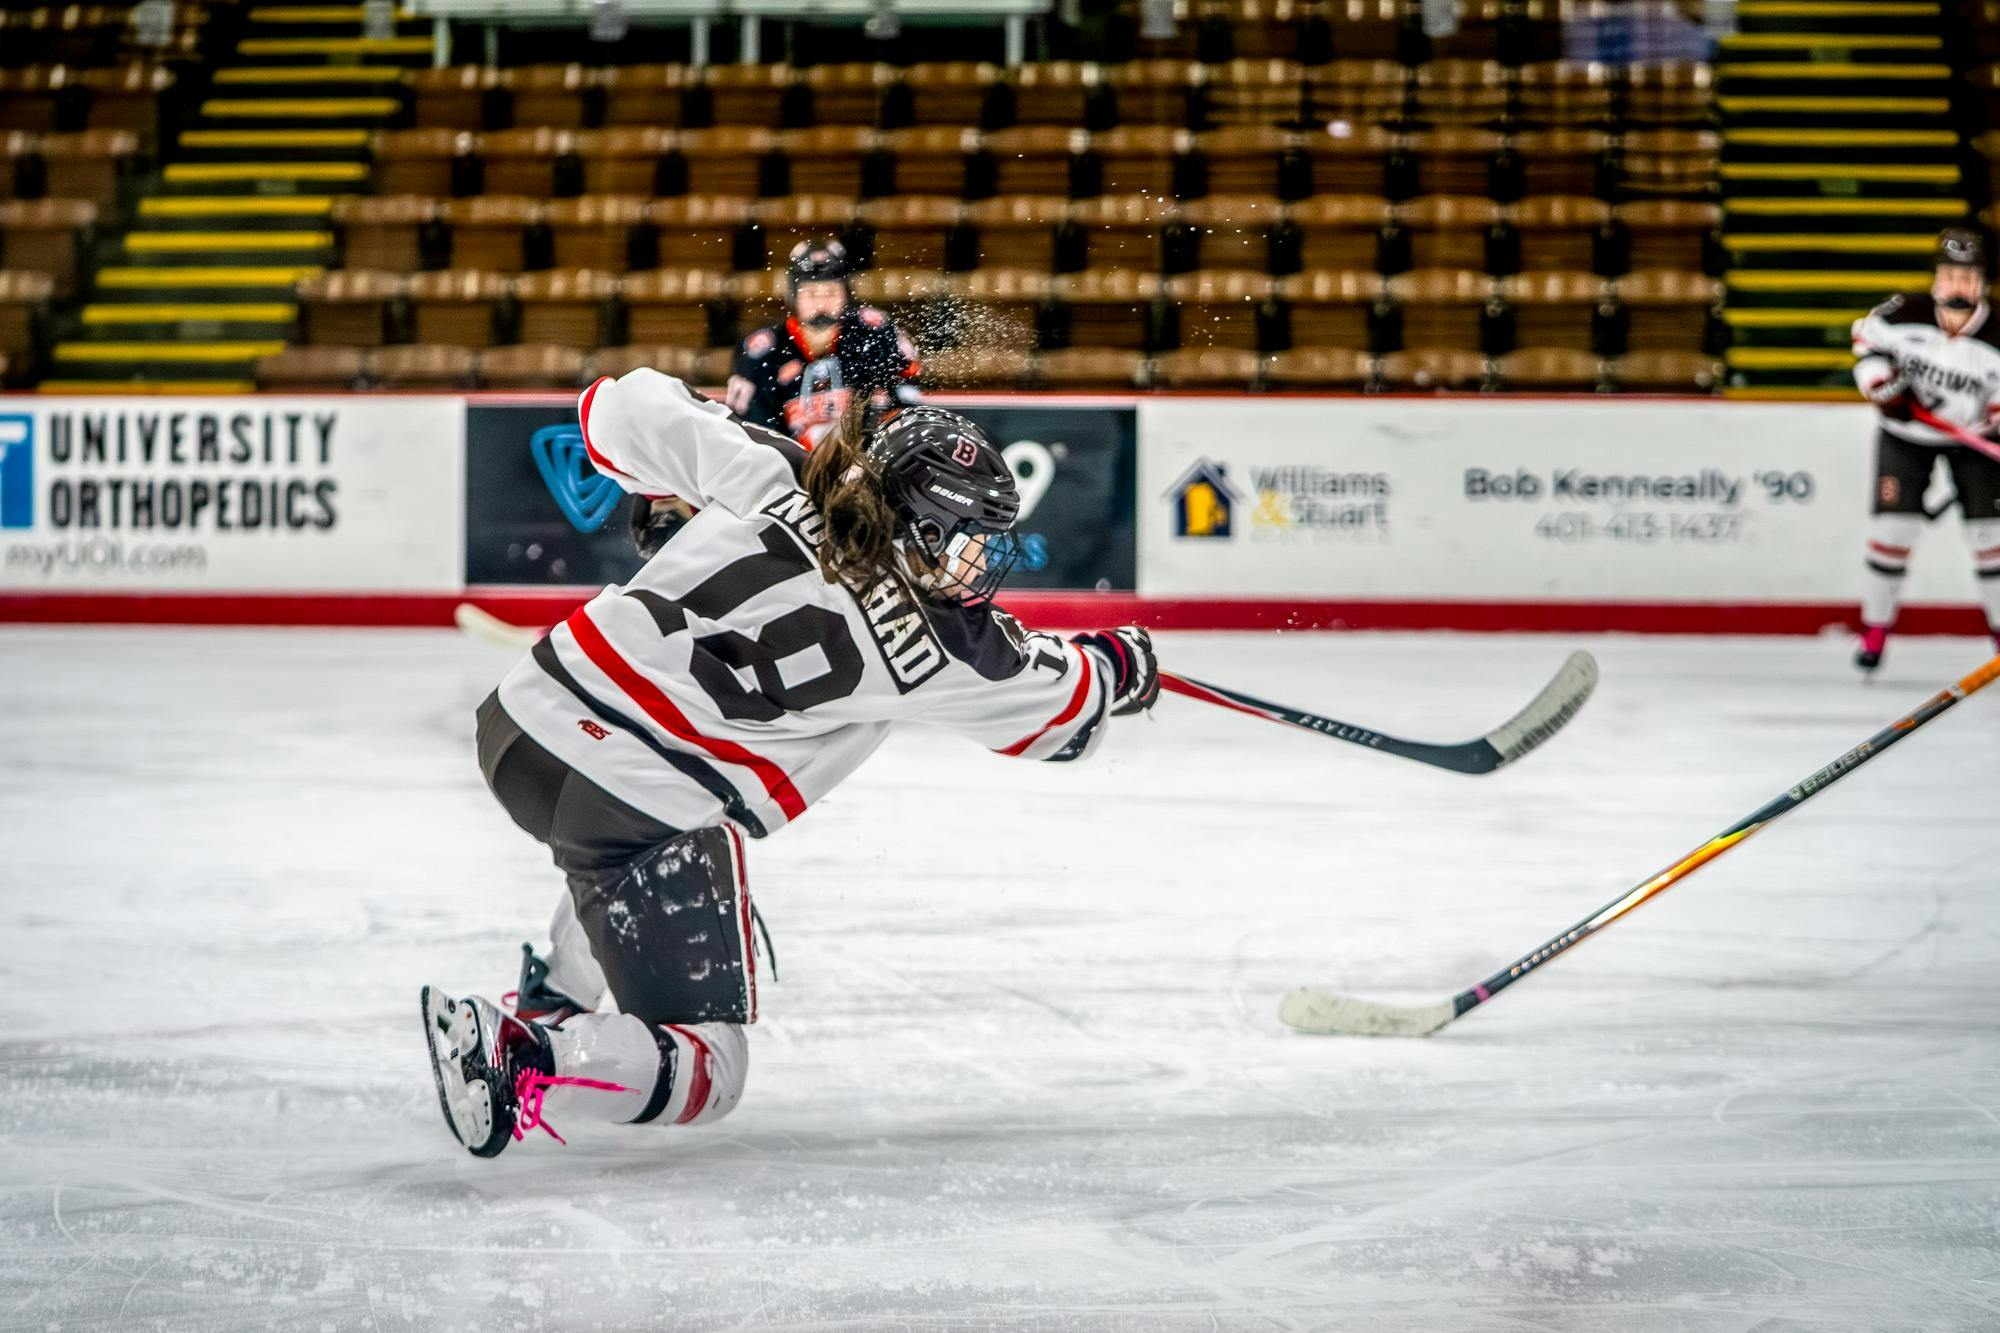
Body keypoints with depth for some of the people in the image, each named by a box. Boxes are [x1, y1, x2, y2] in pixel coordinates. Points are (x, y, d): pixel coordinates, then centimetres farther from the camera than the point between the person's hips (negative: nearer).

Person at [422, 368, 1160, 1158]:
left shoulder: (770, 475, 2)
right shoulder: (932, 653, -5)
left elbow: (630, 412, 12)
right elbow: (1056, 707, 13)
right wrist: (1124, 664, 34)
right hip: (651, 817, -7)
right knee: (703, 1071, 3)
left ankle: (551, 1002, 44)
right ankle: (522, 1061, -21)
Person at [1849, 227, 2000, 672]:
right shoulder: (1905, 313, -22)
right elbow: (1867, 335, -1)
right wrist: (1882, 385, -13)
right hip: (1906, 433, 0)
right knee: (1893, 523, -6)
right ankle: (1875, 628, 10)